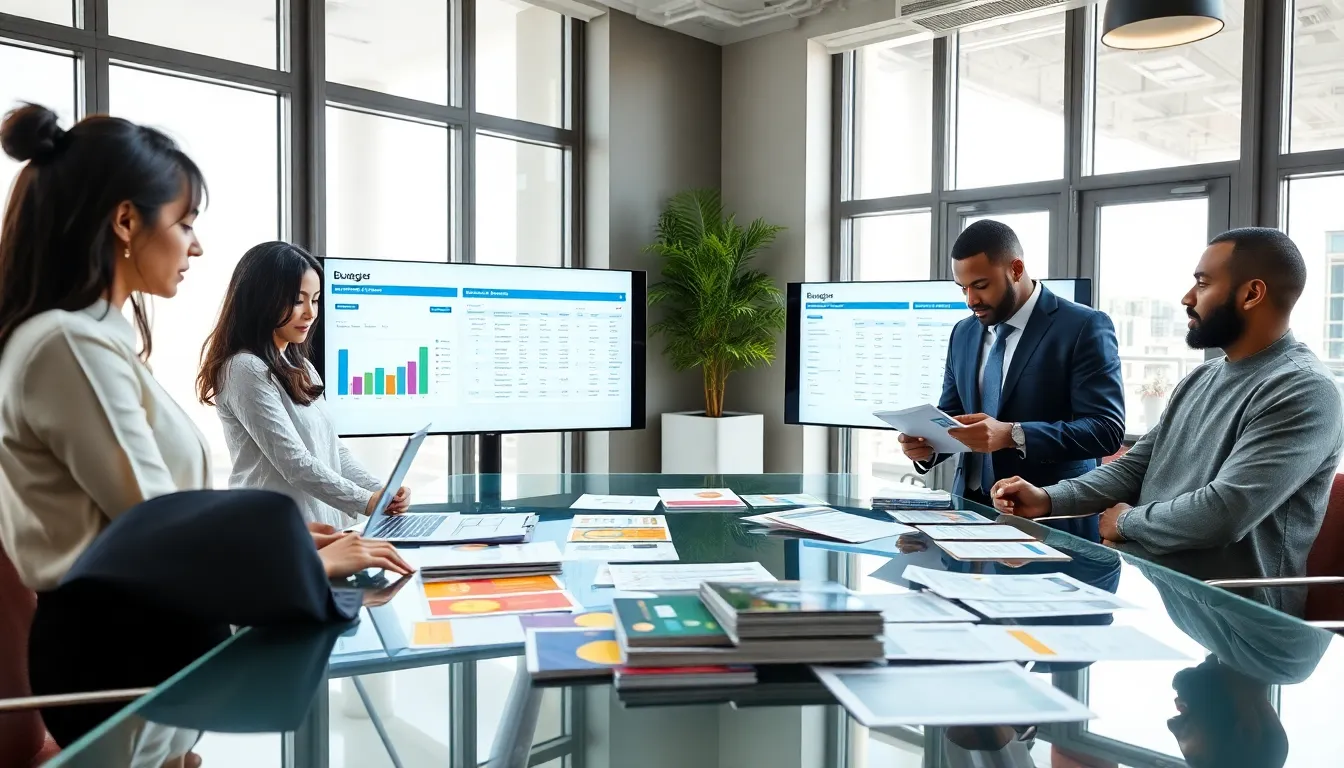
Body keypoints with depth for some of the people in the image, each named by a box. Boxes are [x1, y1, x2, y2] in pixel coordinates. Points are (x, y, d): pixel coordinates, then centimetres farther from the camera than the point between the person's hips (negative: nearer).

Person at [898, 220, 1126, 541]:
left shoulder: (1084, 327, -6)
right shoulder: (963, 333, 11)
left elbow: (1106, 429, -14)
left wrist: (1012, 435, -26)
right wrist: (927, 445, -7)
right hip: (972, 507, 5)